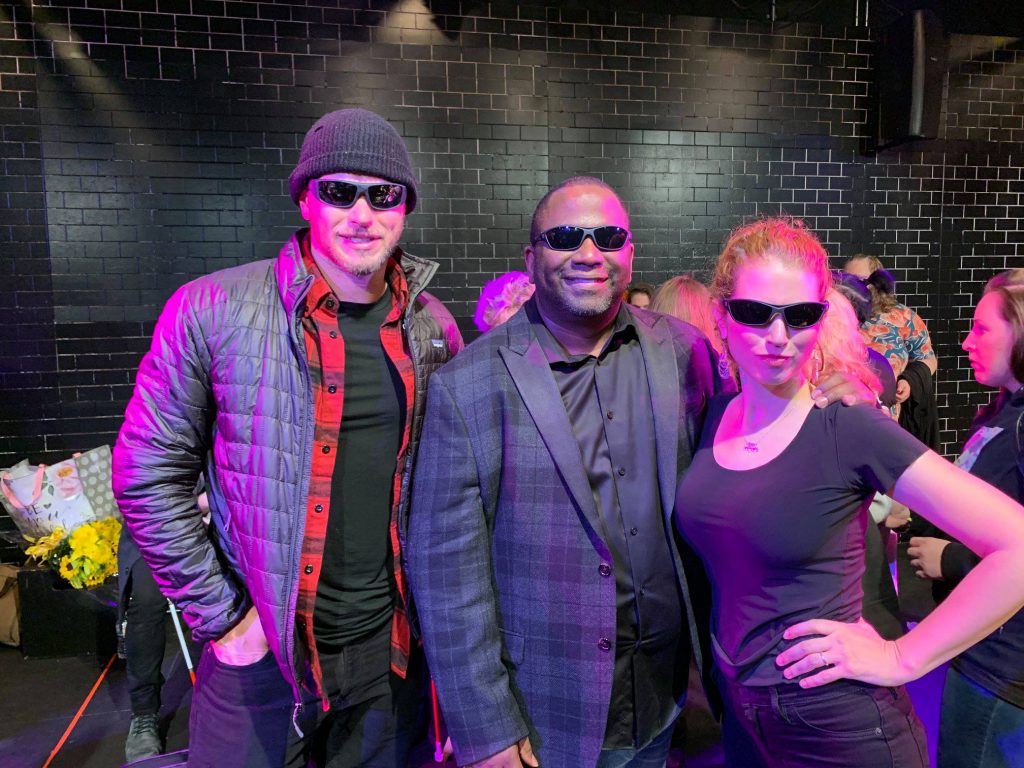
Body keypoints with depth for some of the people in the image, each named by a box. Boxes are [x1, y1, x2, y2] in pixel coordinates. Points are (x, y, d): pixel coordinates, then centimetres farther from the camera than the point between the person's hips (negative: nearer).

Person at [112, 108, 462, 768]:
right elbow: (148, 476, -7)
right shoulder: (210, 311, -12)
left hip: (391, 641, 3)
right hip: (262, 646, -3)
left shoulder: (432, 327, -1)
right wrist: (221, 615, -7)